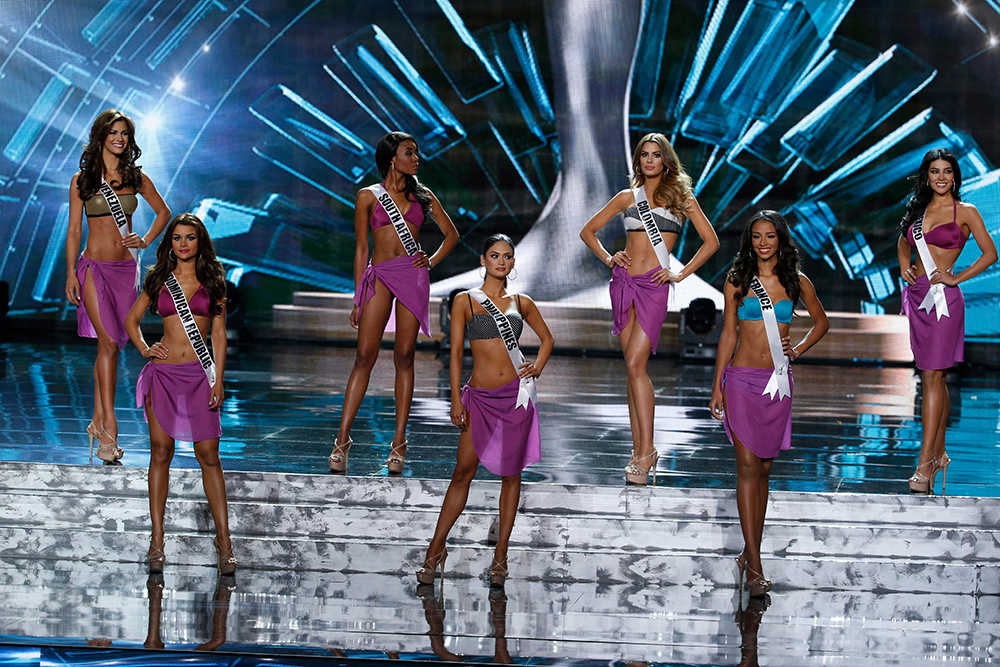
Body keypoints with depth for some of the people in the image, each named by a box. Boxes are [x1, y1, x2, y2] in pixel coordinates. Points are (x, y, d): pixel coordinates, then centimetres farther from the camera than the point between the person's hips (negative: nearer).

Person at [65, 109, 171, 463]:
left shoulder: (136, 178, 7)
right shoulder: (82, 180, 1)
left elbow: (163, 211, 21)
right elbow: (74, 230, 2)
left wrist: (146, 240, 6)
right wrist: (70, 273, -5)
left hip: (125, 268, 3)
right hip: (94, 267, -3)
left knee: (111, 345, 6)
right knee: (109, 342, -14)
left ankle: (98, 421, 16)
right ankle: (109, 428, -16)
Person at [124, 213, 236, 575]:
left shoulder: (212, 281, 7)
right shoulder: (159, 280, 9)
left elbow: (219, 332, 5)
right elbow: (131, 319, 21)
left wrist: (219, 380, -2)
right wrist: (145, 349, 4)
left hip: (200, 374, -1)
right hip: (164, 372, 1)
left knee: (209, 455, -4)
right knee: (161, 452, 0)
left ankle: (223, 537, 0)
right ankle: (157, 538, 5)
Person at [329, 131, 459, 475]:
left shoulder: (422, 196, 13)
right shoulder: (368, 196, 8)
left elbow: (451, 232, 22)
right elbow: (361, 248, 7)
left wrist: (433, 260, 5)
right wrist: (358, 299, 4)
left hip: (413, 276, 2)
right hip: (379, 275, -1)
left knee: (404, 357, 0)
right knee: (365, 356, -8)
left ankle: (399, 441, 4)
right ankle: (342, 440, -5)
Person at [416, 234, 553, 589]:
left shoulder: (521, 303, 8)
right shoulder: (465, 301, 2)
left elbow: (546, 338, 22)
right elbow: (456, 352, 1)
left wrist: (537, 369, 5)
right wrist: (456, 399, -5)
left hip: (516, 394, 1)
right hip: (480, 396, -1)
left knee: (510, 473, 4)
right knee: (463, 472, -2)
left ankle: (500, 554, 12)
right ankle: (436, 549, 6)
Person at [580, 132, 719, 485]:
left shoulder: (682, 198, 6)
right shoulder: (628, 197, 14)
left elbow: (711, 241, 7)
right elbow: (588, 231, 21)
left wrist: (682, 273, -1)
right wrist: (608, 257, 6)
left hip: (654, 284, -4)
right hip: (624, 281, 4)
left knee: (635, 364, -15)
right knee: (633, 367, 3)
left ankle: (646, 450, -12)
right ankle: (639, 450, 7)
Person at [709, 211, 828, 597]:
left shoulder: (797, 283, 5)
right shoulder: (737, 282, 2)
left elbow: (821, 321, 21)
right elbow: (728, 334, 4)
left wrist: (799, 350, 6)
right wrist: (717, 387, 1)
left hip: (777, 383, 2)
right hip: (741, 380, -2)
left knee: (763, 467, 7)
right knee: (747, 466, -9)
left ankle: (751, 552, 17)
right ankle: (754, 566, -12)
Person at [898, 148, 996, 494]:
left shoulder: (965, 212, -1)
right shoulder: (918, 209, 14)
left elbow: (990, 253, 0)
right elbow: (903, 241, 30)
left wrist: (957, 277, -8)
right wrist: (904, 266, 11)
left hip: (943, 298, -6)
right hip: (918, 297, 6)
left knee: (932, 377, -10)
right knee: (935, 378, 11)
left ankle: (926, 463, -11)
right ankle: (939, 453, 18)